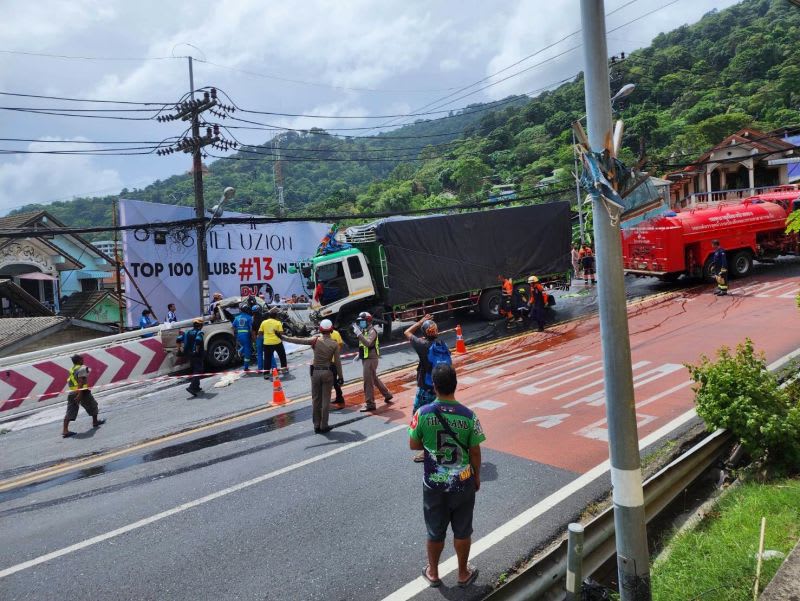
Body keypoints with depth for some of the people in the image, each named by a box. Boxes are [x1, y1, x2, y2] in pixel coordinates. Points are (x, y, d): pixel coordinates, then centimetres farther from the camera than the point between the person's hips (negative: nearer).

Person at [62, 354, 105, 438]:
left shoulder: (71, 369, 14)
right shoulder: (82, 368, -11)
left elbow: (69, 382, 22)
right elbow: (81, 381, -21)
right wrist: (80, 394, -26)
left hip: (72, 393, 7)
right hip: (82, 392, -7)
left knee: (70, 411, 3)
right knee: (93, 405, 16)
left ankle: (65, 430, -5)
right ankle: (95, 422, 32)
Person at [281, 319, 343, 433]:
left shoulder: (316, 340, -7)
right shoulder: (334, 344, -7)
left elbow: (298, 340, -9)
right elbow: (337, 361, -5)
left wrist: (283, 337, 0)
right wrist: (340, 376, 4)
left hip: (315, 372, 1)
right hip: (328, 373, -1)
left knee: (315, 399, 10)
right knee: (325, 400, 6)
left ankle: (316, 425, 15)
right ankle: (324, 426, 8)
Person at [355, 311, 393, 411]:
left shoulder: (372, 331, -15)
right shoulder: (364, 330, 12)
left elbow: (368, 343, -33)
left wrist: (358, 333, -36)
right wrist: (359, 355, 16)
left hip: (371, 359, -10)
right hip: (365, 358, 10)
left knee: (368, 381, -7)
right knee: (374, 379, 20)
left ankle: (369, 404, -1)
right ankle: (387, 394, 34)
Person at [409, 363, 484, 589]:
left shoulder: (423, 413, -17)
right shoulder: (468, 416, -17)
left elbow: (414, 445, -5)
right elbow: (475, 452, -8)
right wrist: (477, 476, 8)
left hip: (433, 483, 1)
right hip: (462, 483, 0)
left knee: (435, 531, 19)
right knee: (462, 531, 19)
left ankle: (433, 573, 37)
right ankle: (463, 574, 36)